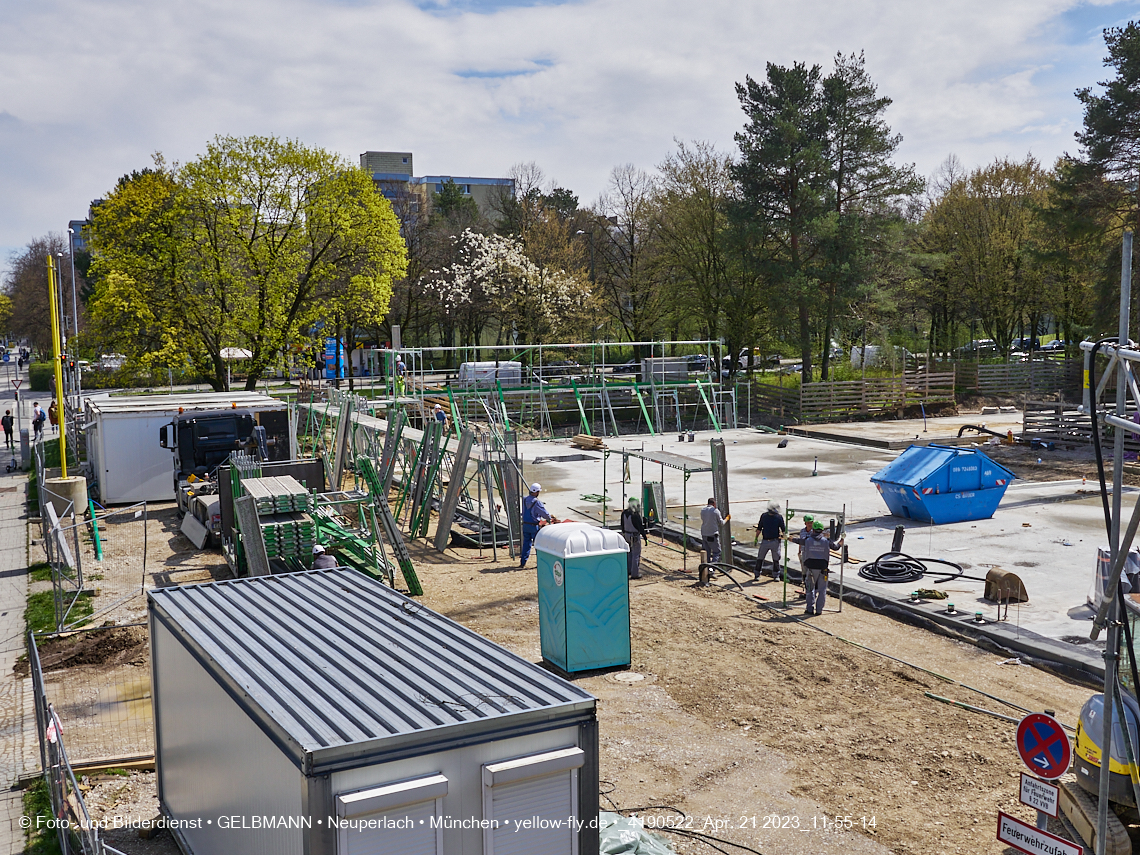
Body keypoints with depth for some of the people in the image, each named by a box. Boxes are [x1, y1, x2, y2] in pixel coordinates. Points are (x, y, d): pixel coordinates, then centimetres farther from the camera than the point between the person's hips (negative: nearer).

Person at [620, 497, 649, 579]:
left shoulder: (624, 513, 1)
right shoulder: (635, 515, -23)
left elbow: (622, 525, 12)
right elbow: (640, 528, -19)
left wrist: (624, 533, 25)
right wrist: (645, 537, -12)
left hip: (626, 535, 8)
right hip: (635, 537, -8)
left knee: (629, 554, 21)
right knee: (636, 555, 1)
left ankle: (627, 571, 28)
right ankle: (635, 574, 5)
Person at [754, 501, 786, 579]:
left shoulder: (779, 517, -4)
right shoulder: (764, 516, 0)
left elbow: (783, 529, 3)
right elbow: (759, 528, 8)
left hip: (775, 541, -1)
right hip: (765, 540, 1)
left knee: (776, 559, 6)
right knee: (760, 558, 4)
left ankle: (776, 575, 20)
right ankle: (757, 574, 16)